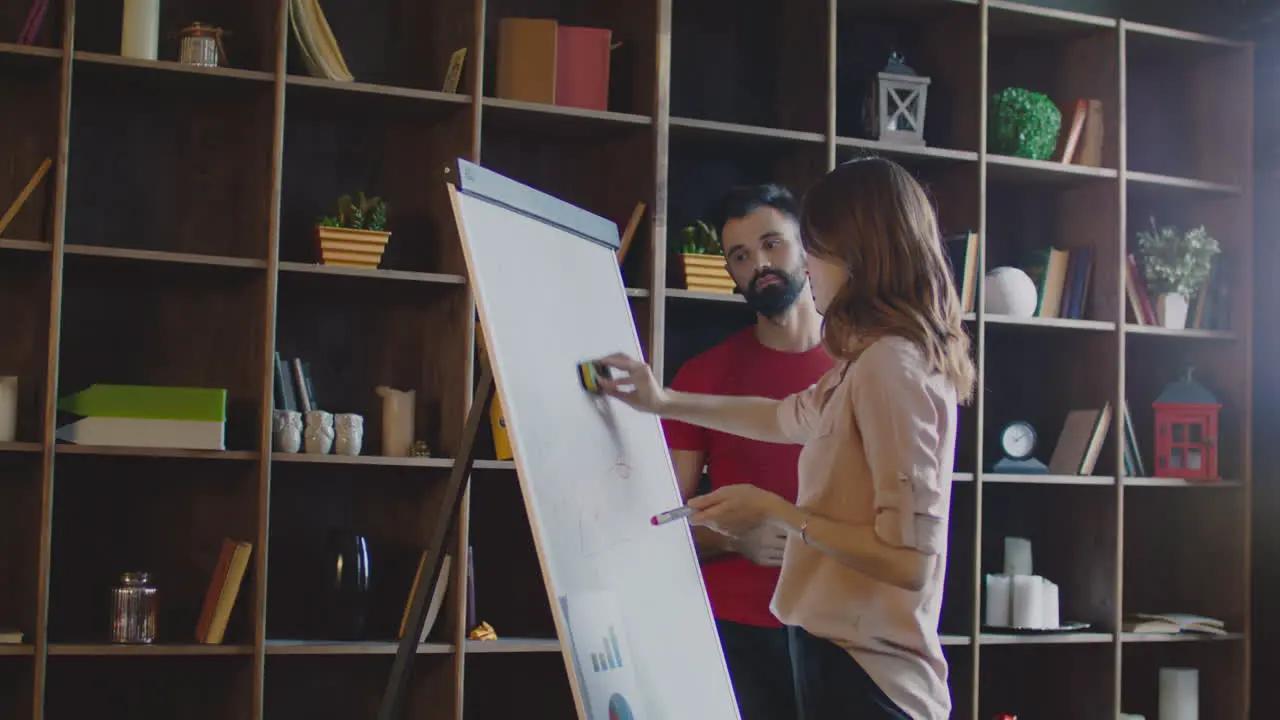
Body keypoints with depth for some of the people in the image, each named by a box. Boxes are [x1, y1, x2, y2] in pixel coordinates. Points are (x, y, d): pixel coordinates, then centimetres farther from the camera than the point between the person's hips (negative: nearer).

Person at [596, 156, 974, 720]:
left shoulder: (891, 366, -20)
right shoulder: (879, 358, 10)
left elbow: (909, 558, -24)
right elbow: (788, 417, 28)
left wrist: (772, 511, -15)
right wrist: (664, 402, 24)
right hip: (851, 658, 9)